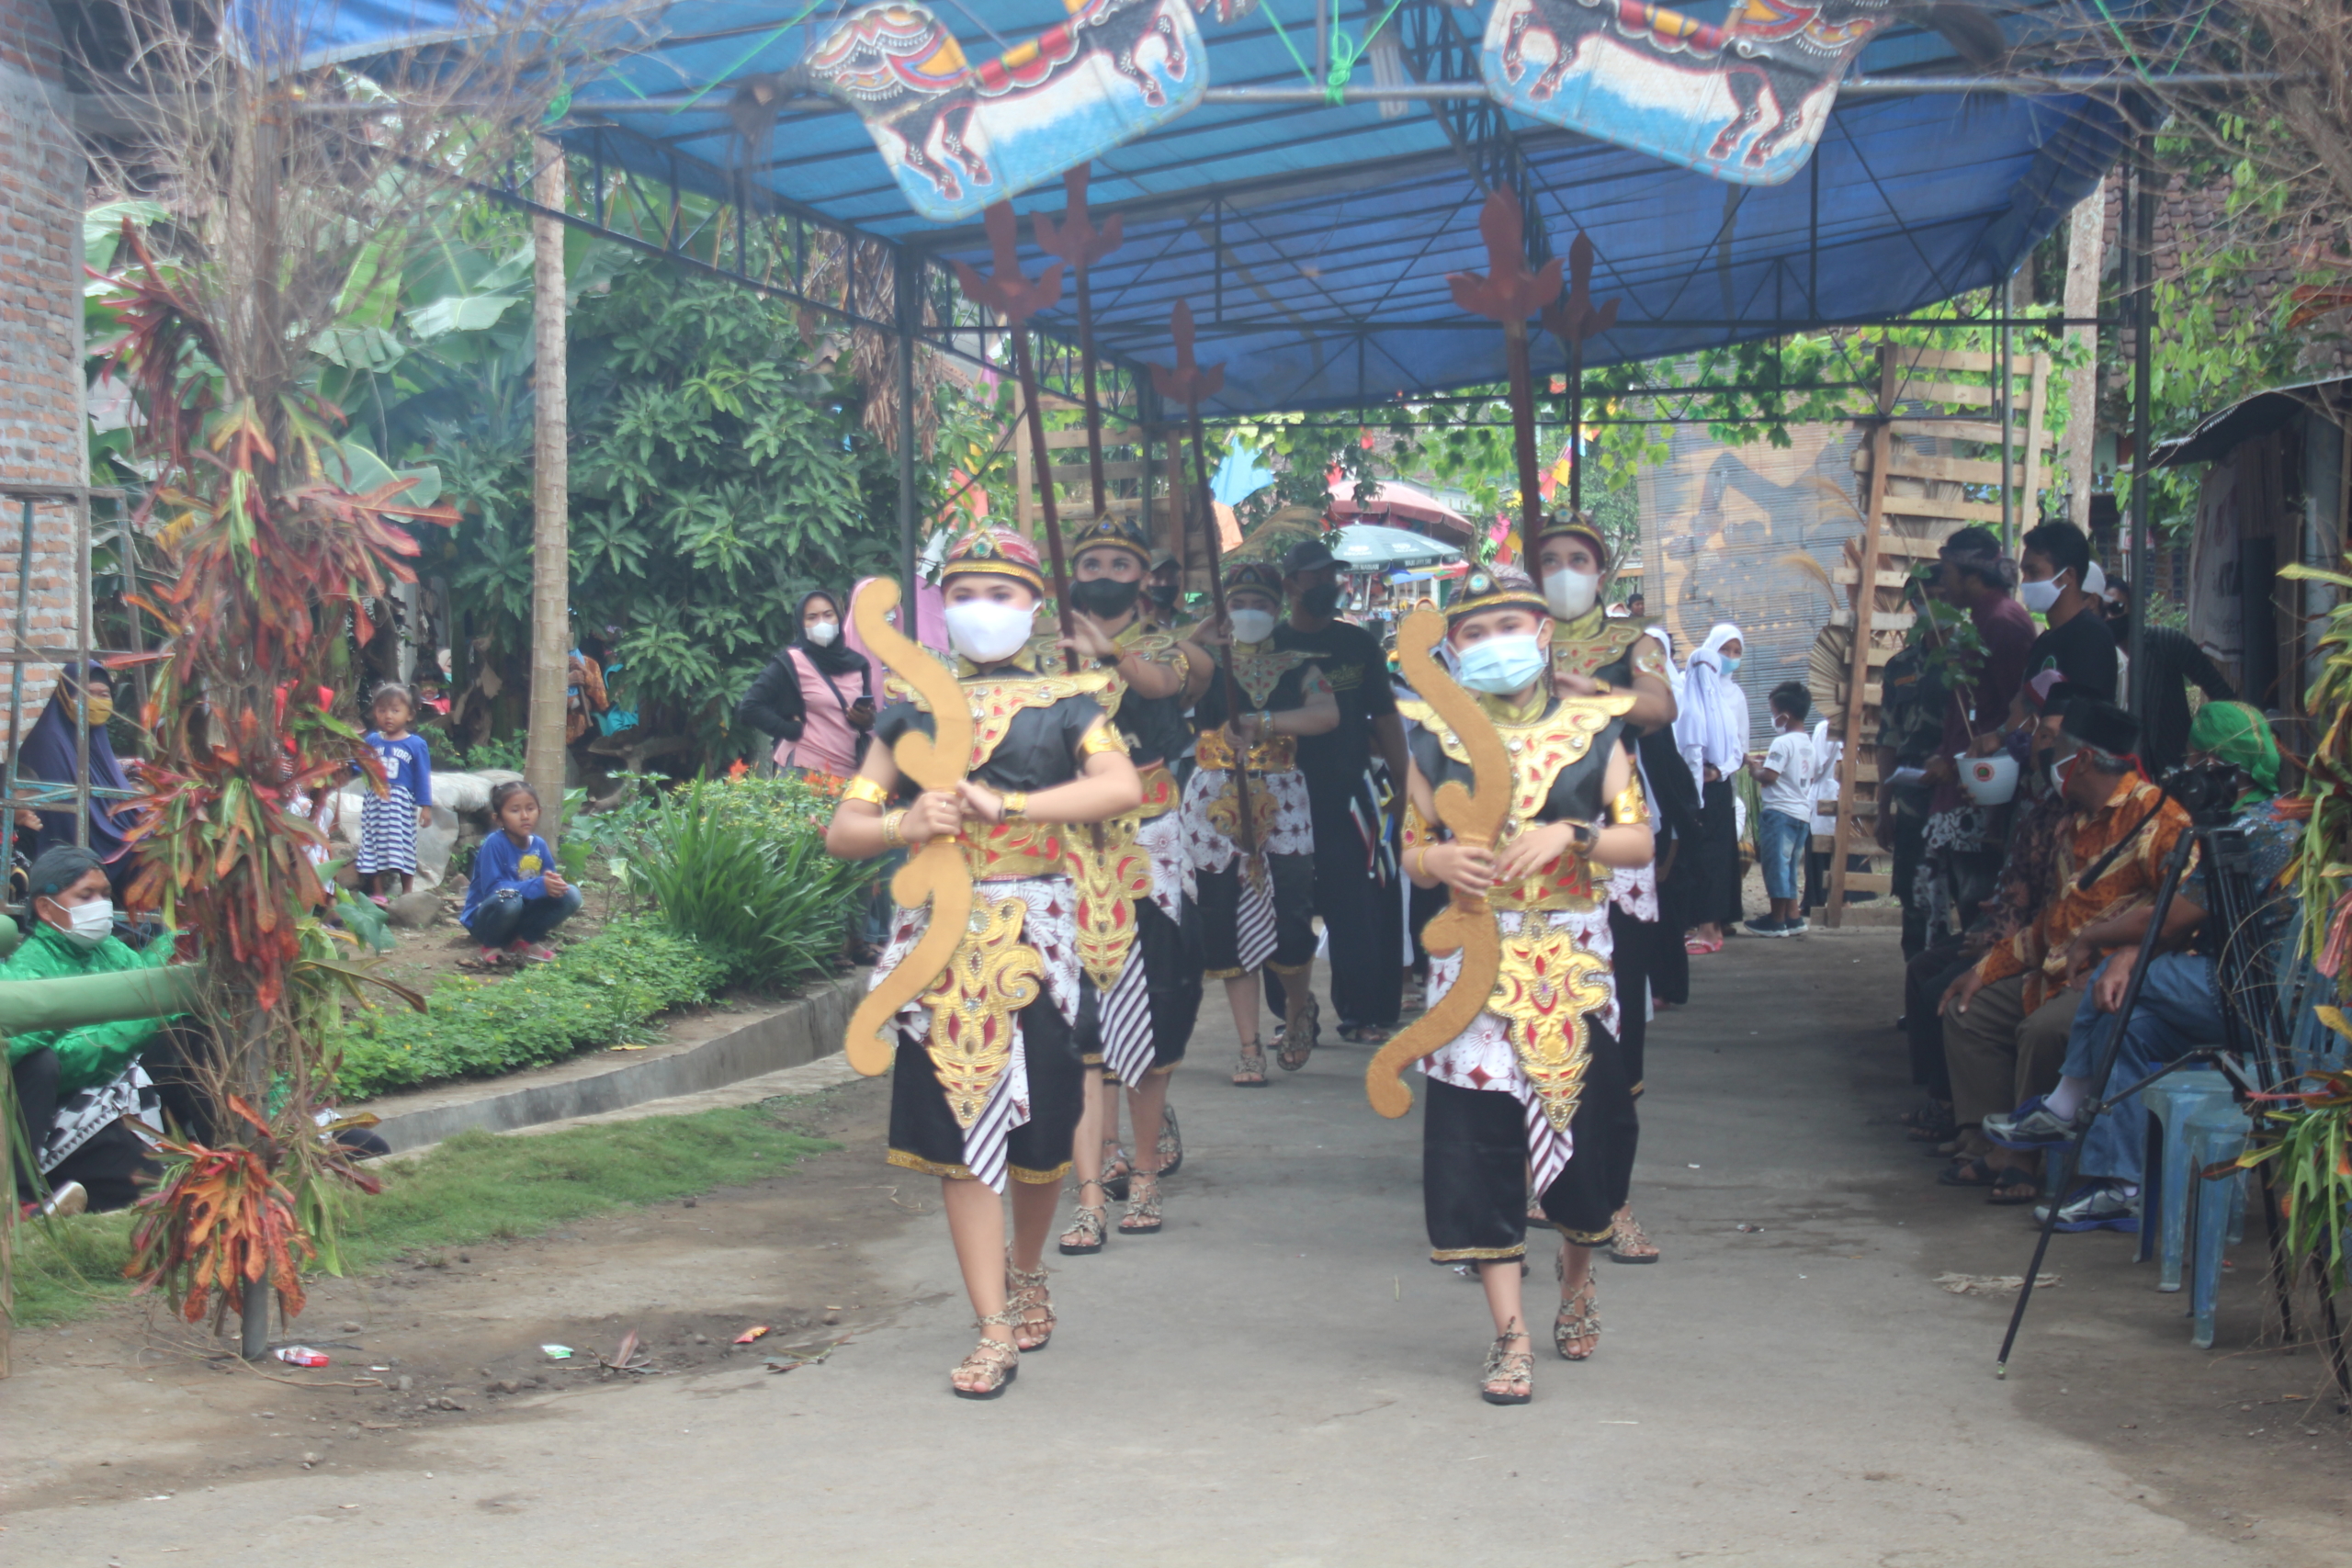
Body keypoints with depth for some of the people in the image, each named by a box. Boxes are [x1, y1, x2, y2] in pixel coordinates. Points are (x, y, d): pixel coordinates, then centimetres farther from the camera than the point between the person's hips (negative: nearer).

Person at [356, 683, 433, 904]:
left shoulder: (416, 745, -3)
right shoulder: (372, 741, 6)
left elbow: (422, 777, -3)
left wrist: (425, 806, -5)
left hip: (402, 804, -3)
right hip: (375, 802, 3)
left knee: (403, 848, 1)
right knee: (374, 846, 5)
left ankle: (407, 894, 12)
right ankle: (376, 893, 14)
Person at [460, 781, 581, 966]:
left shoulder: (539, 845, -1)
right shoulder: (494, 844, -20)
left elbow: (551, 883, 4)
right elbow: (493, 888, -26)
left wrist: (553, 881, -23)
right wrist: (538, 885, -33)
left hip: (521, 919, 5)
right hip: (483, 918, -5)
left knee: (571, 895, -11)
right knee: (510, 900, -38)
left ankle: (526, 940, 3)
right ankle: (492, 946, -8)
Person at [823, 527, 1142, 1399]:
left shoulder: (1063, 703, 5)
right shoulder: (912, 711, 11)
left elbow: (1122, 786, -16)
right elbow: (843, 832, 8)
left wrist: (1007, 805, -22)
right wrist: (904, 825, -14)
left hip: (1034, 931, -1)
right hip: (942, 932, 1)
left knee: (1039, 1126, 6)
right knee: (958, 1130, -3)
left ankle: (1028, 1275, 34)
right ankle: (996, 1331, 2)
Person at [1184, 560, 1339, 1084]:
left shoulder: (1297, 665, 7)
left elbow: (1327, 713, -13)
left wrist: (1260, 722, -22)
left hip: (1280, 801, -1)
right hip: (1217, 801, 1)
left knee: (1290, 920, -7)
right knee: (1228, 924, -1)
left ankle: (1298, 1007, 25)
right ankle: (1249, 1046, 7)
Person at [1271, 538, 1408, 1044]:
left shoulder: (1360, 644, 9)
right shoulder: (1270, 647, 2)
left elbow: (1384, 717, 11)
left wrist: (1403, 785, 5)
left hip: (1351, 792, 1)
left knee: (1364, 907, -2)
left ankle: (1363, 1012, 6)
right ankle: (1291, 1015, 12)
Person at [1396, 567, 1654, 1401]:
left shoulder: (1593, 730, 3)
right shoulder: (1436, 739, 5)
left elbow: (1640, 840, 0)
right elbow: (1412, 851, 9)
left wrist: (1570, 835, -17)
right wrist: (1440, 861, -13)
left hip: (1574, 957, 0)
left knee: (1589, 1129, 5)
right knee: (1478, 1139, -4)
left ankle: (1577, 1276, 35)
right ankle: (1509, 1333, 3)